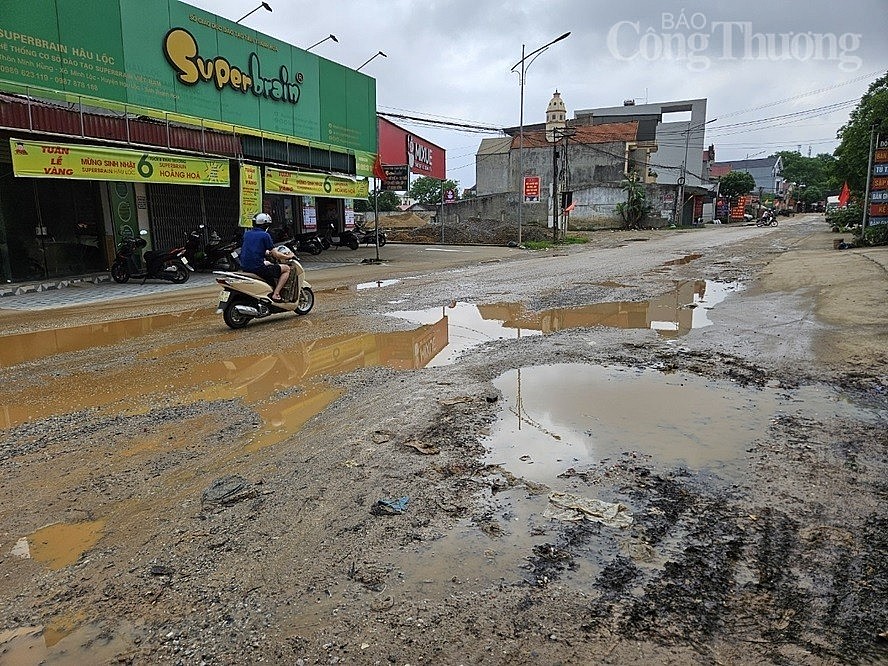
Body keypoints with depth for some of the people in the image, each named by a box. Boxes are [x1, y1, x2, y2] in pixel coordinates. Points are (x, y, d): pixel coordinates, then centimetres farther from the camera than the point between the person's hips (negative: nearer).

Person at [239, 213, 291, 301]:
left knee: (268, 263, 37)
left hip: (244, 267, 8)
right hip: (258, 268, -8)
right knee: (286, 268, 6)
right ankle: (275, 294, -5)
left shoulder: (247, 233, 12)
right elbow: (275, 254, -8)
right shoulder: (265, 235, -8)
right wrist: (288, 257, 10)